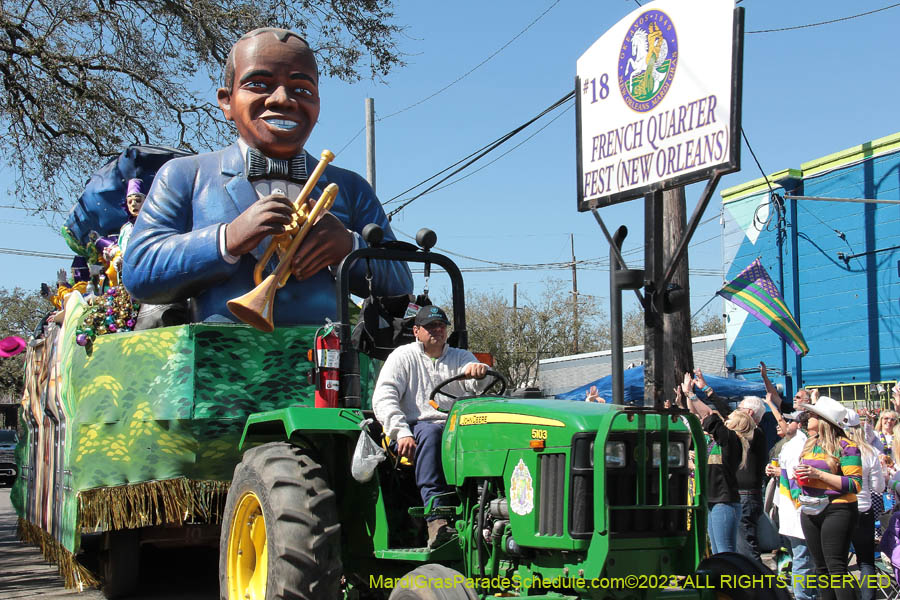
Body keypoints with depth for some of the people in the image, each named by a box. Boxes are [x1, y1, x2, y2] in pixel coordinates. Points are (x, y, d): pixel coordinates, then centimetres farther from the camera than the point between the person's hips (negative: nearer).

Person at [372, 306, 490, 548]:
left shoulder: (460, 357, 22)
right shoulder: (403, 356, 13)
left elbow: (477, 386, 2)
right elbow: (383, 398, 0)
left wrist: (480, 372, -25)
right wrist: (402, 433, -17)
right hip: (415, 428, -2)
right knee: (431, 433, -38)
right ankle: (437, 520, -47)